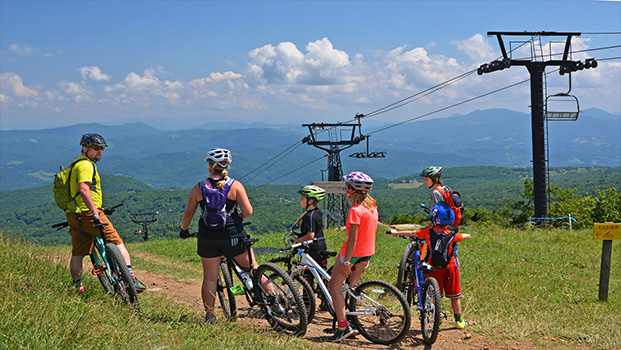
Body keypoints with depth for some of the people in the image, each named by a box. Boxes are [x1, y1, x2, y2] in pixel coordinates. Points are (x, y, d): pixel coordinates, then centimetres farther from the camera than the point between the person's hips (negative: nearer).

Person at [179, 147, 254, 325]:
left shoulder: (198, 188, -1)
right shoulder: (235, 185, -6)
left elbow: (188, 214, 5)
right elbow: (248, 211, -15)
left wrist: (184, 230, 23)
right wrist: (239, 216, 8)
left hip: (207, 238, 1)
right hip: (233, 236, -1)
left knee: (209, 278, 8)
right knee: (252, 267, 17)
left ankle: (209, 316, 12)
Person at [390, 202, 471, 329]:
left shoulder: (428, 232, -6)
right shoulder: (452, 235, -7)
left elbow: (410, 233, 7)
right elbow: (467, 236, 10)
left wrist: (395, 233, 23)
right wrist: (460, 235, 34)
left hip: (435, 268, 0)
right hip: (450, 267, 0)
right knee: (454, 296, 10)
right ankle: (459, 321, 16)